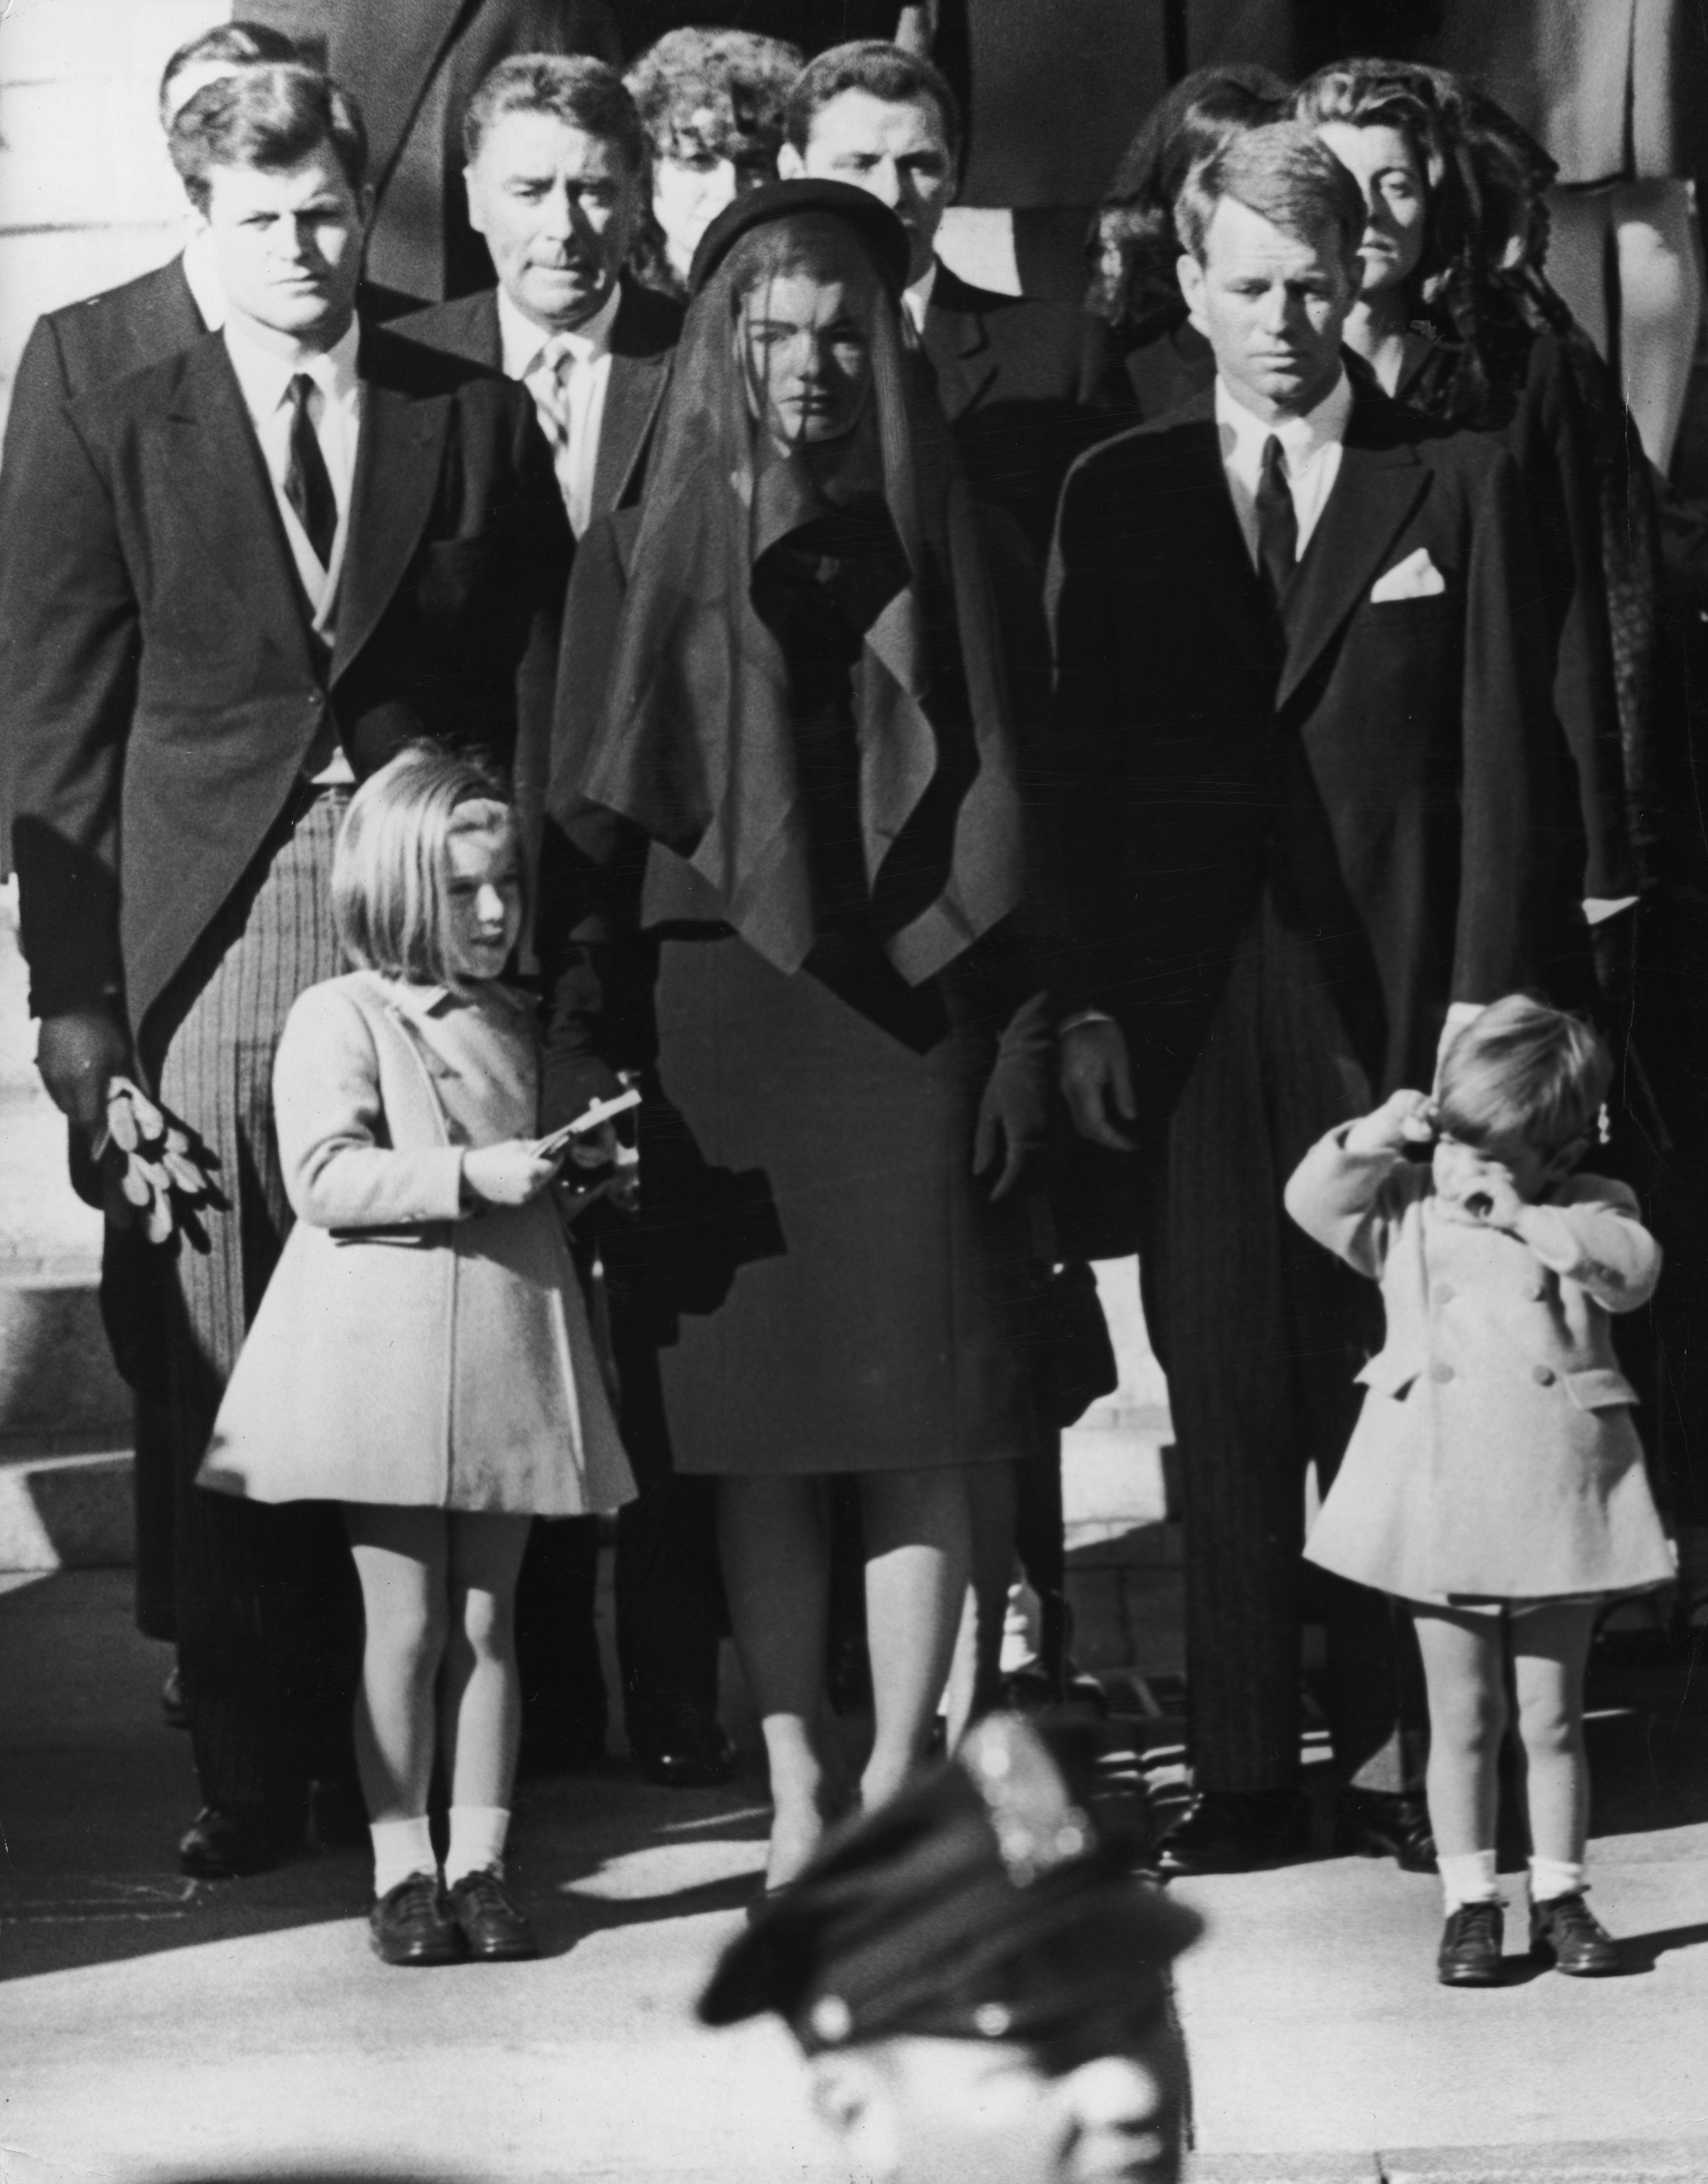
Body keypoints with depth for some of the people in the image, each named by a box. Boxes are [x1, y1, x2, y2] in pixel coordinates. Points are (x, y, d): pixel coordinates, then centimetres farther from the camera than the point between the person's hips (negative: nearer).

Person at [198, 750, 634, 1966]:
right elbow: (325, 1176, -16)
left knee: (488, 1619, 6)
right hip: (384, 1351, -5)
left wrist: (581, 1167, 6)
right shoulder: (340, 1019, -4)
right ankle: (404, 1872, 5)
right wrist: (470, 1175, -23)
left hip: (510, 1350, 5)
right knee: (407, 1623, -2)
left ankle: (480, 1864, 9)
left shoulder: (517, 1025, 15)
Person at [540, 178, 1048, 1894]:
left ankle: (894, 1781, 3)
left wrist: (1020, 1027, -1)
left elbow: (996, 791, 6)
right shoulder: (642, 560, 6)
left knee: (920, 1429, -3)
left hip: (913, 1010, 0)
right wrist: (590, 1042, -1)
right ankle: (793, 1790, 4)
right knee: (756, 1440, 0)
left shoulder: (933, 544, 7)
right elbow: (590, 818, 7)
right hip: (718, 1014, 0)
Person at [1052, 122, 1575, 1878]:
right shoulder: (1118, 496, 10)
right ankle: (1240, 1769, 6)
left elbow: (1502, 761, 2)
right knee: (1224, 1387, 2)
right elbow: (1080, 762, 8)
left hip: (1392, 993, -1)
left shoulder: (1456, 486, 5)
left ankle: (1394, 1757, 7)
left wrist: (1486, 1002, -5)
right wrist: (1082, 1003, 0)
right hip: (1189, 997, 1)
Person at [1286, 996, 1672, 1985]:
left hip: (1555, 1492, -1)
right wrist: (1371, 1141, -15)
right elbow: (1313, 1201, -1)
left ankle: (1560, 1896, 15)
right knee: (1464, 1717, 5)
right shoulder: (1408, 1210, 7)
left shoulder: (1589, 1210, 2)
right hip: (1442, 1491, 1)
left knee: (1553, 1715, 6)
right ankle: (1470, 1903, 10)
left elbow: (1633, 1269, -15)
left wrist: (1526, 1219, -20)